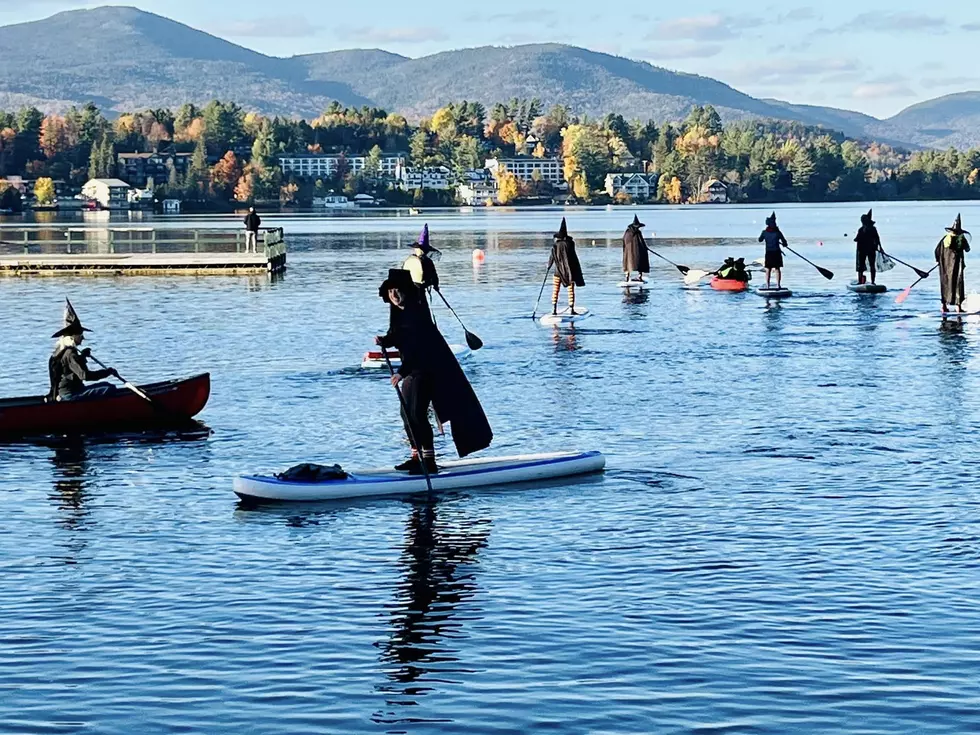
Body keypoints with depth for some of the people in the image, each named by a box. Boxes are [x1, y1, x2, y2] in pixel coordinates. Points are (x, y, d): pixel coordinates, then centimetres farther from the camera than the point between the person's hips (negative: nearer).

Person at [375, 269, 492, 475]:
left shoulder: (415, 312, -20)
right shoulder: (398, 312, 8)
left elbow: (417, 347, -27)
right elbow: (396, 337, 20)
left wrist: (402, 372, -33)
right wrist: (383, 341, -2)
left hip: (429, 367, -10)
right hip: (414, 369, 10)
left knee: (417, 413, -13)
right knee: (407, 413, 13)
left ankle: (429, 461, -11)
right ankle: (417, 456, 22)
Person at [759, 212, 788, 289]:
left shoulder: (764, 232, -5)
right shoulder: (777, 232, -9)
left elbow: (760, 240, 12)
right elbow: (785, 243, -4)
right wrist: (783, 244, 19)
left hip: (768, 253, 1)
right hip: (777, 253, -1)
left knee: (768, 270, 7)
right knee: (777, 269, 6)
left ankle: (767, 285, 4)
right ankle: (778, 284, 2)